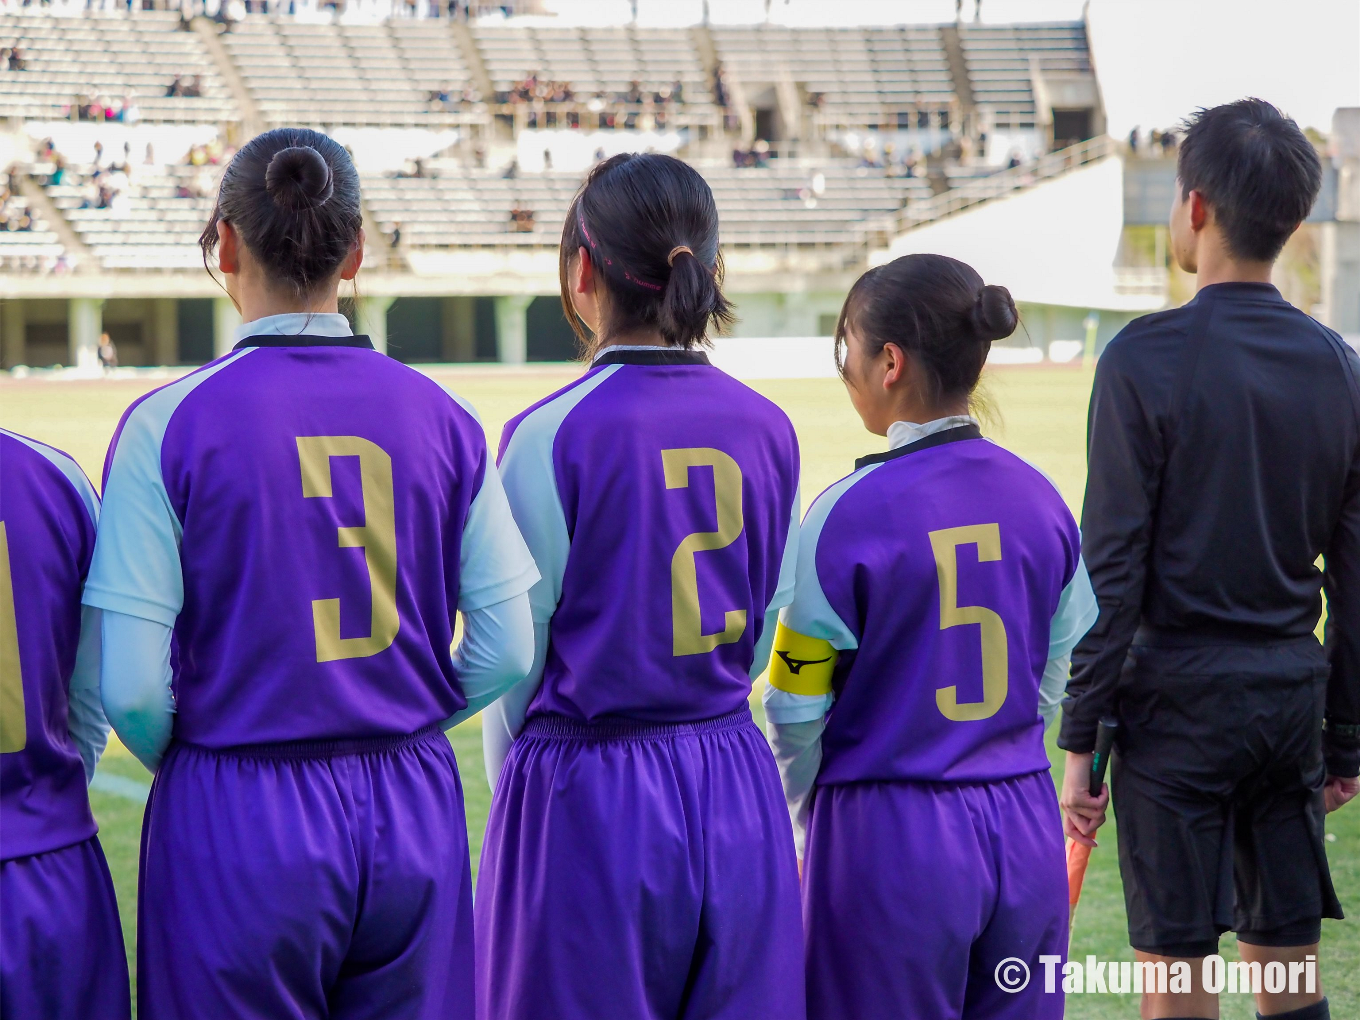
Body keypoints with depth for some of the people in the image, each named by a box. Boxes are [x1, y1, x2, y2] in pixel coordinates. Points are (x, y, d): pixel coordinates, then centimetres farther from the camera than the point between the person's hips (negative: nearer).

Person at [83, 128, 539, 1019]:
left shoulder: (169, 423, -9)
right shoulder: (441, 416, 0)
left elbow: (131, 687, -11)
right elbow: (506, 654, 1)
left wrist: (187, 764, 9)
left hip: (238, 826, -3)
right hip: (414, 811, 3)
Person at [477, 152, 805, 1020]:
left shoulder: (551, 436, -11)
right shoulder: (766, 428, 3)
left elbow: (515, 659, -4)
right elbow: (768, 637, 11)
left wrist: (515, 793, 11)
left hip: (590, 811, -4)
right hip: (740, 798, 5)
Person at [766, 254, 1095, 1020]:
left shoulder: (849, 514, -13)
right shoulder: (1041, 500, 2)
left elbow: (797, 712, -7)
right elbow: (1056, 683, 10)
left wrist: (806, 820, 10)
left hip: (890, 841, -5)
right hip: (1027, 831, 5)